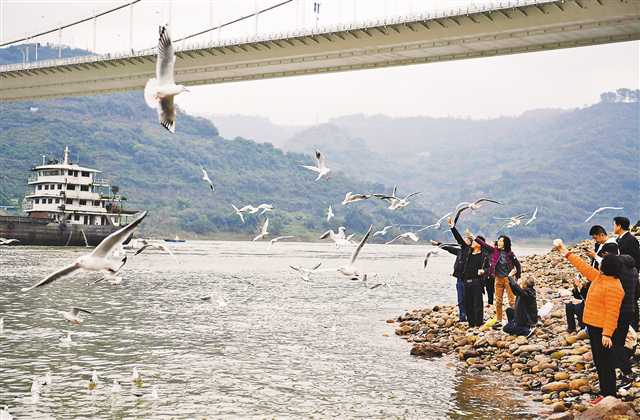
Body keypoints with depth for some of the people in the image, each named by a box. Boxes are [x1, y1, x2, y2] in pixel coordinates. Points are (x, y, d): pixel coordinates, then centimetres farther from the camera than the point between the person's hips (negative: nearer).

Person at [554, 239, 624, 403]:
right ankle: (605, 392, 23)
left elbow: (612, 313, -23)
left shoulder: (613, 287, -20)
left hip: (602, 330, -10)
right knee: (599, 362, 15)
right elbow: (583, 267, 20)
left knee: (605, 363, -5)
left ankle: (610, 396, 0)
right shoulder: (599, 277, 8)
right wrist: (566, 253, 23)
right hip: (593, 327, 10)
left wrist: (607, 334, -27)